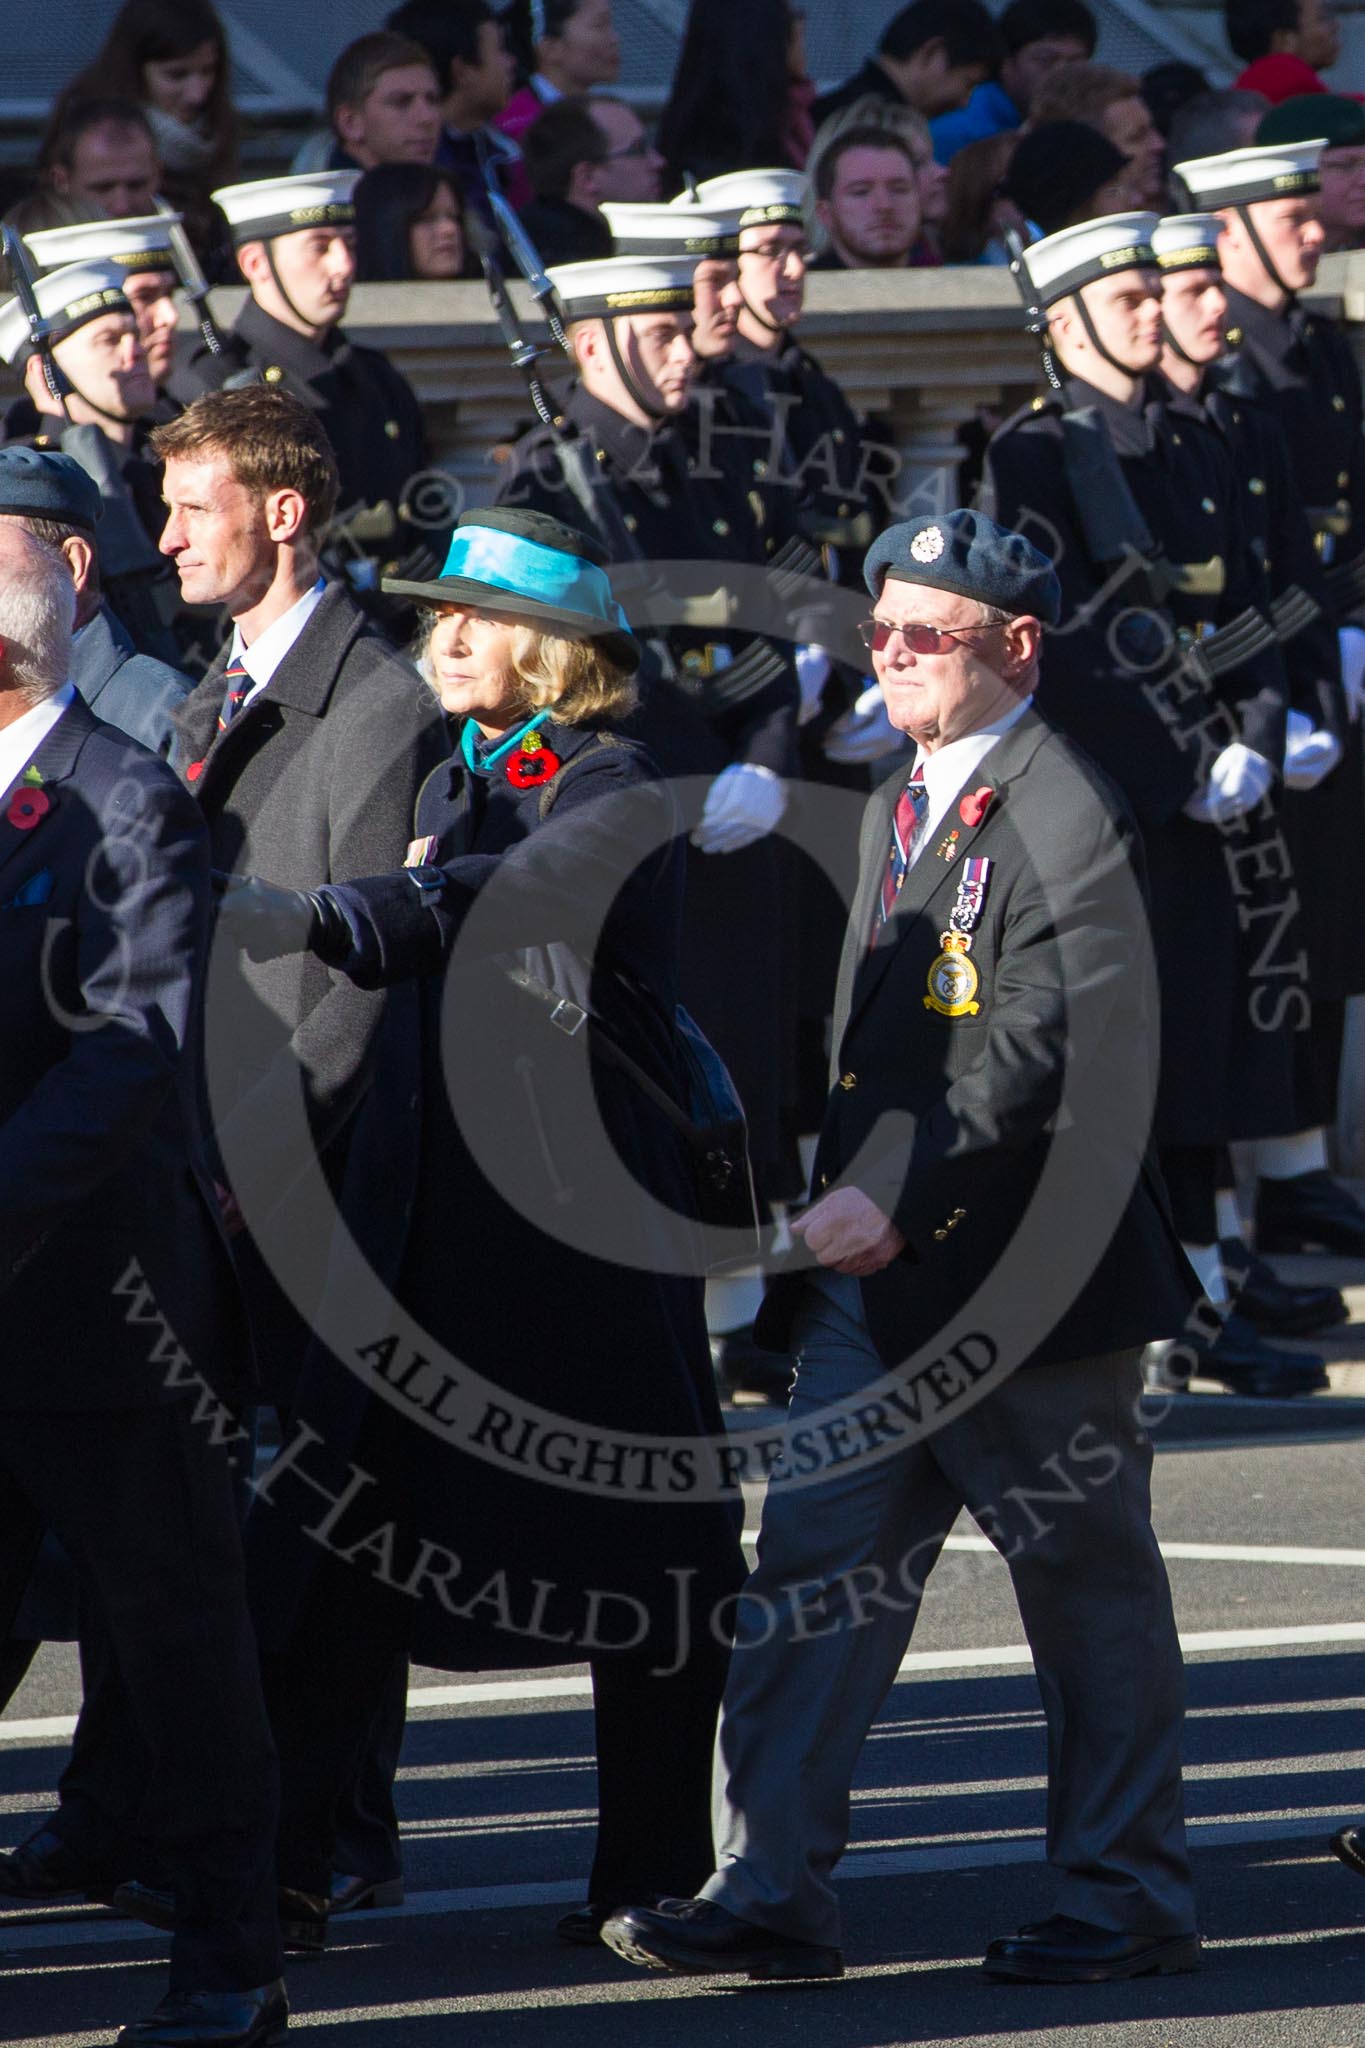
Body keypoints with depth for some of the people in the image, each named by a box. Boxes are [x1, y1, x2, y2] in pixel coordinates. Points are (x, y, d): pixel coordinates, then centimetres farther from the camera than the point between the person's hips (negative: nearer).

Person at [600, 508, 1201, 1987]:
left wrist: (901, 1200, -27)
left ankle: (1128, 1898, 14)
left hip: (1024, 1280, -9)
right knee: (810, 1575, 2)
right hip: (877, 1280, 9)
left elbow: (1047, 1052, -22)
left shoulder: (1068, 815, -14)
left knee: (1091, 1591, 4)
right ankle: (770, 1893, 3)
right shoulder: (900, 806, 16)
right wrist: (840, 1201, 17)